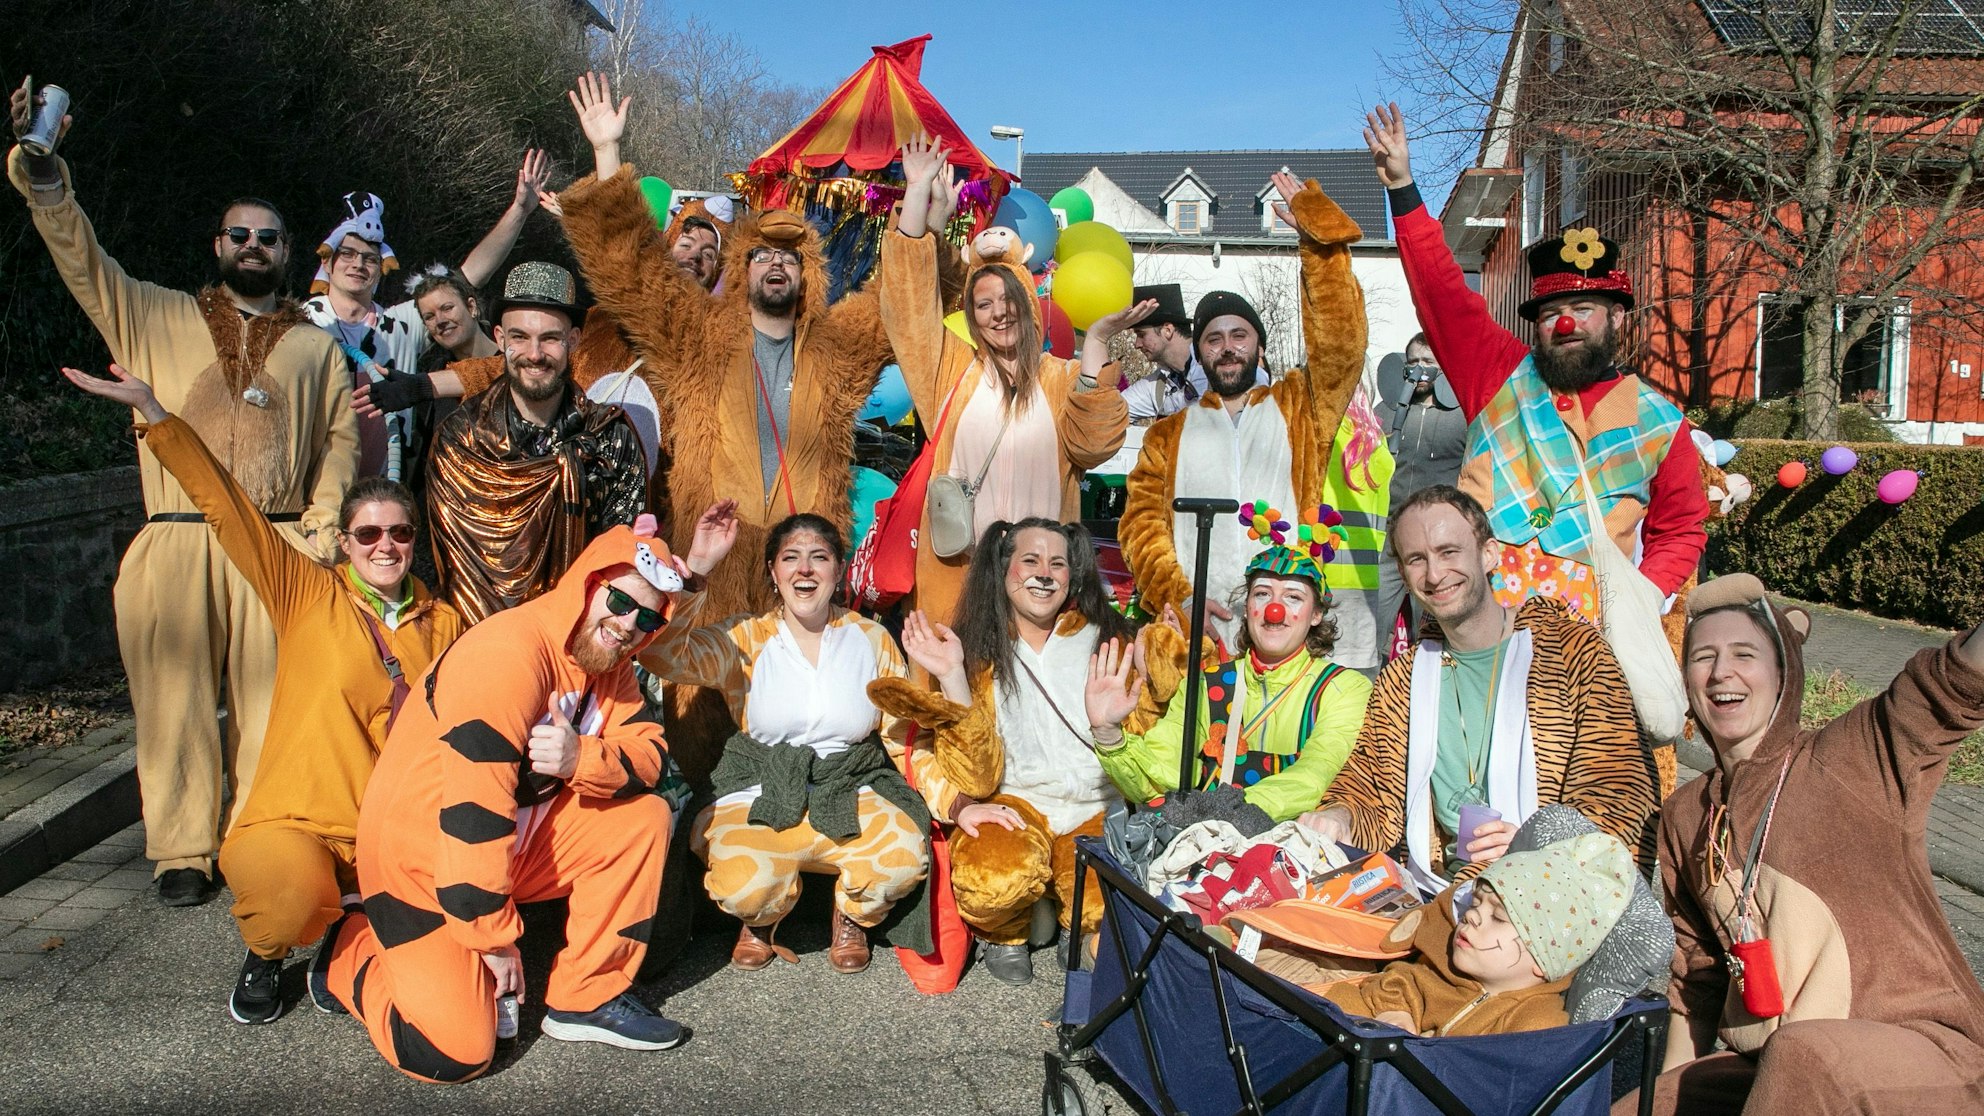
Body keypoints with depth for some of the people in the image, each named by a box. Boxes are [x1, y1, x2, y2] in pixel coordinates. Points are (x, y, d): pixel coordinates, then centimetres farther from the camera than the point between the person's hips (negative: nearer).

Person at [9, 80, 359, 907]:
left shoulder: (317, 346, 19)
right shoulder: (156, 319, 18)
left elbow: (341, 435, 13)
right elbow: (84, 264, 6)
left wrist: (324, 524, 1)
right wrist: (45, 182, -10)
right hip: (176, 544, 0)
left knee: (268, 699, -2)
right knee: (176, 698, -1)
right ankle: (182, 852, 8)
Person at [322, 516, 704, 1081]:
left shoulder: (607, 662, 1)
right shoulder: (507, 653, -27)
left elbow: (648, 752, -8)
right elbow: (473, 809, -30)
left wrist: (583, 758, -31)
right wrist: (496, 937, -23)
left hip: (514, 844, 8)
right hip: (422, 861, -8)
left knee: (643, 818, -8)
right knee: (456, 1053, -15)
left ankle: (588, 1000, 1)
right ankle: (352, 949, 13)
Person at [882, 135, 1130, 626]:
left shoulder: (1063, 378, 8)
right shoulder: (952, 366, 10)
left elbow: (1092, 444, -9)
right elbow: (909, 294, 4)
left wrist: (1096, 341, -14)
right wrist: (920, 190, 2)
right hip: (957, 566, 0)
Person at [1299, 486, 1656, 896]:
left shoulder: (1575, 652, 2)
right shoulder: (1399, 680, 15)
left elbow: (1621, 794, -5)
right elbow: (1375, 799, 12)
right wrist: (1339, 818, -12)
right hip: (1431, 904, 4)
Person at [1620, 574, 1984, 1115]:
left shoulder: (1858, 758, -5)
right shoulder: (1684, 817, 10)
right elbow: (1696, 973, 15)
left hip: (1924, 1048, -5)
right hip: (1771, 1069, 5)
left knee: (1800, 1050, -35)